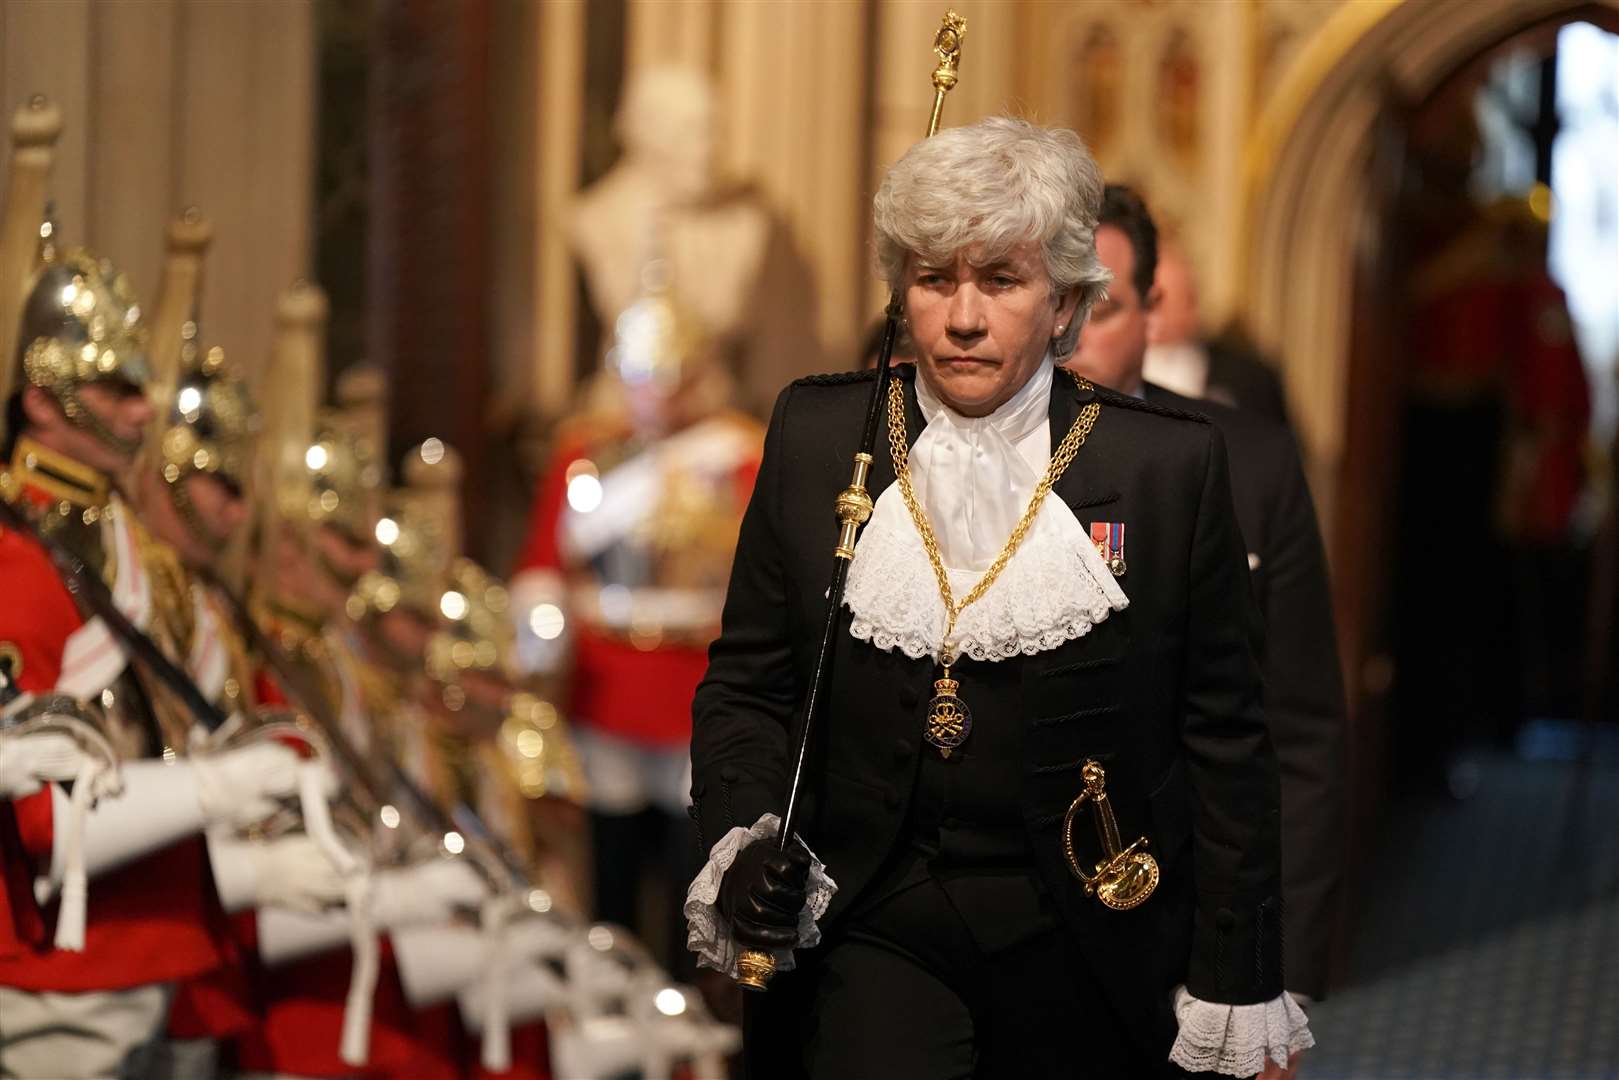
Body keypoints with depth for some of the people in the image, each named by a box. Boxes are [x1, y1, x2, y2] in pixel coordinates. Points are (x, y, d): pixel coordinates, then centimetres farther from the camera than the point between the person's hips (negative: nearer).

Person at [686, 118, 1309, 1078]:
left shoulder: (1171, 465, -3)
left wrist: (1238, 995, 0)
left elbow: (1227, 741, 1)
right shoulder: (819, 436, 3)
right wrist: (745, 843, -10)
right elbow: (744, 684, 9)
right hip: (874, 936, 1)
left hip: (1087, 947, 0)